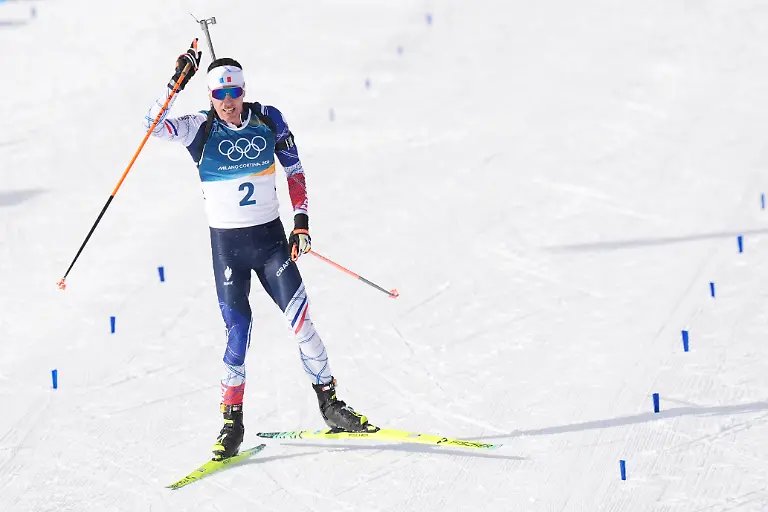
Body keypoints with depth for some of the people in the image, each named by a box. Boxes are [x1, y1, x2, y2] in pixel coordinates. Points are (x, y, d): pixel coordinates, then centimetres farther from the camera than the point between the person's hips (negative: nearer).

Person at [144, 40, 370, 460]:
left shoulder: (269, 121, -1)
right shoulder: (201, 129, -6)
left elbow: (295, 171, 7)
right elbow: (153, 125, -20)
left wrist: (302, 221, -1)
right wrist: (177, 80, -26)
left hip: (270, 236, 2)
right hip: (226, 243, -2)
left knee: (300, 320, -4)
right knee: (237, 331, -7)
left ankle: (330, 404, 8)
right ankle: (232, 421, 5)